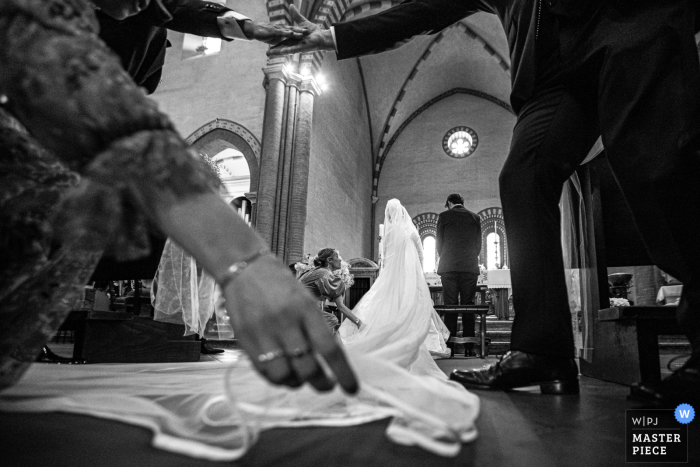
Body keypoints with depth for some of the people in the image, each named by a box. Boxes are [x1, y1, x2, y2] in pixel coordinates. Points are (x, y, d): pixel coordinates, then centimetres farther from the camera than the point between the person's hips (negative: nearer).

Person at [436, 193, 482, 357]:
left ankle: (449, 346, -3)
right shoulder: (475, 217, 10)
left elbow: (438, 243, 6)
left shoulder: (444, 216, 4)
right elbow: (478, 244, 11)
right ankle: (469, 347, 2)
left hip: (449, 268, -1)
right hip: (470, 268, 2)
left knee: (450, 307, -1)